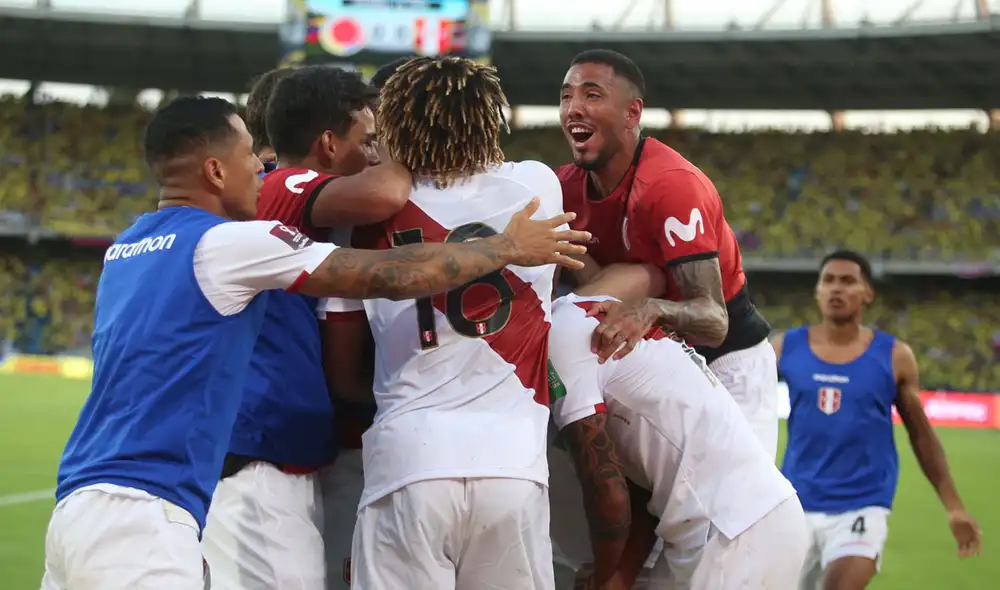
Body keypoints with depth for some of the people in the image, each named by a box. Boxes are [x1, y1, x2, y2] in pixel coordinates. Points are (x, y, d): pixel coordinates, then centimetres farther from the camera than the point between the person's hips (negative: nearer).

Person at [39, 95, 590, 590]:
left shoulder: (127, 246, 16)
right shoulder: (225, 242, -8)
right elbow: (396, 276, -8)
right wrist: (508, 247, 5)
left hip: (77, 508, 9)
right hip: (137, 513, -9)